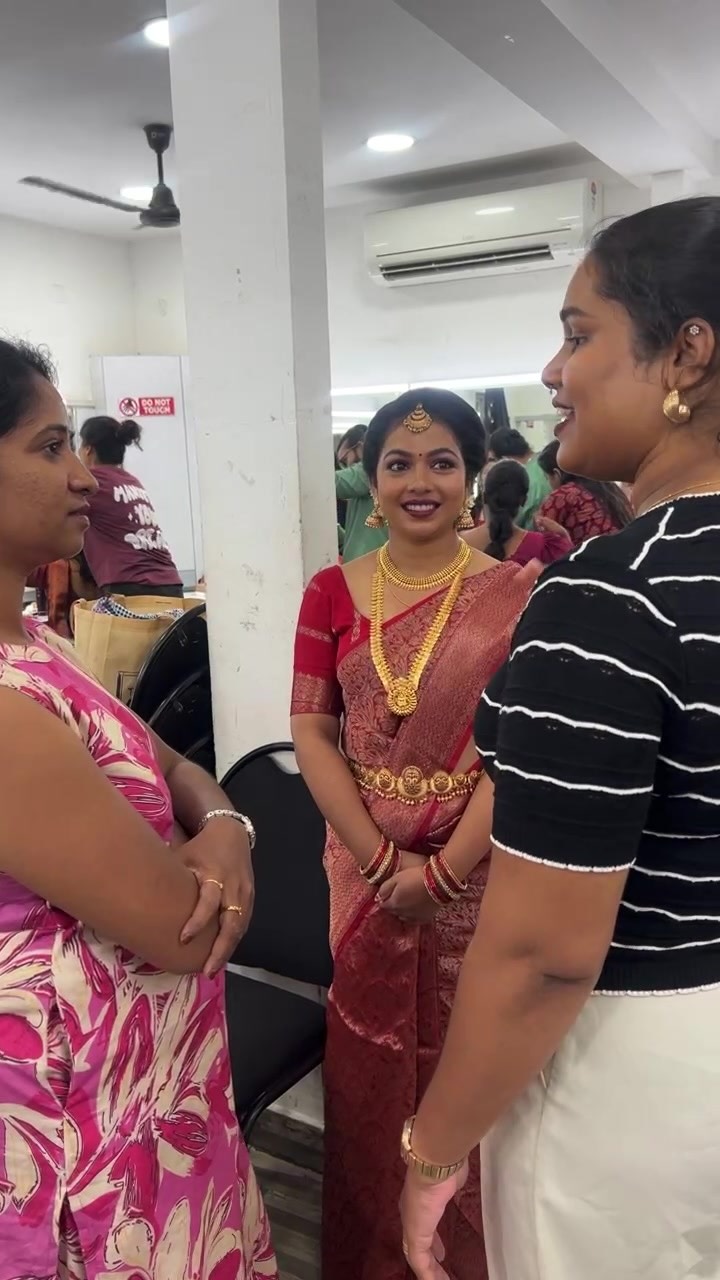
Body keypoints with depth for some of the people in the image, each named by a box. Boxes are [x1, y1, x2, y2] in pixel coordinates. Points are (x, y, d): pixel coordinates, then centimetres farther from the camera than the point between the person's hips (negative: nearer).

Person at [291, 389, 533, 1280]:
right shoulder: (333, 593, -1)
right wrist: (380, 860, -11)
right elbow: (310, 734, -4)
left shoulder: (513, 596, -6)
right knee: (371, 1067, 16)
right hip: (366, 870, 2)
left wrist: (443, 869, -16)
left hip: (476, 876, -2)